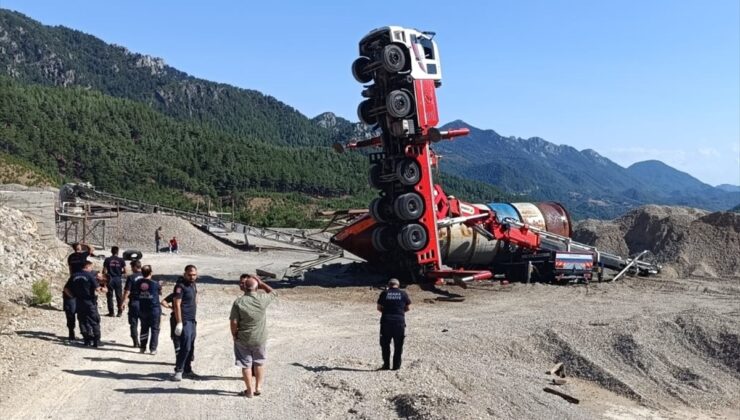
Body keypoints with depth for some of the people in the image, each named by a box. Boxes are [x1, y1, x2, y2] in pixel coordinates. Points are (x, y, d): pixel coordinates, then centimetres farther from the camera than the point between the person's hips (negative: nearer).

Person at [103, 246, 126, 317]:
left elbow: (104, 271, -4)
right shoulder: (121, 260, -1)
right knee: (118, 295, 7)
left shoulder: (107, 260, -1)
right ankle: (119, 312, 5)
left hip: (110, 279, 0)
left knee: (110, 296, 6)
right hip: (118, 279, 0)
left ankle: (111, 312, 6)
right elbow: (125, 271, -2)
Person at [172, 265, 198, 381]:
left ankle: (187, 370, 22)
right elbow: (177, 305, -19)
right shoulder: (180, 286, -14)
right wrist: (179, 323, -22)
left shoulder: (193, 284, 11)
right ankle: (178, 371, -2)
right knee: (185, 347, -11)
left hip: (192, 320, 9)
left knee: (191, 347, 12)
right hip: (184, 321, -9)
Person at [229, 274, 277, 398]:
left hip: (243, 339, -1)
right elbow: (273, 293, 9)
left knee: (246, 364, 13)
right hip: (260, 338, 1)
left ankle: (249, 390, 22)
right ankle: (258, 387, 28)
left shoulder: (238, 302, -16)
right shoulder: (262, 299, -13)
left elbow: (234, 322, -14)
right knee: (259, 362, 21)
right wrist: (261, 283, 7)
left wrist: (234, 335, 2)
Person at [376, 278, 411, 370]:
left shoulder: (384, 293, 2)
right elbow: (408, 307, 8)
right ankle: (396, 365, 10)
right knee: (398, 345, 10)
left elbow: (379, 308, 3)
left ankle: (386, 364, 10)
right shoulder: (403, 294, 3)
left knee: (385, 344, 12)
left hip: (386, 321, 0)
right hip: (399, 321, 0)